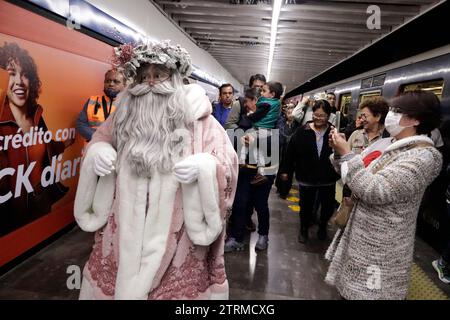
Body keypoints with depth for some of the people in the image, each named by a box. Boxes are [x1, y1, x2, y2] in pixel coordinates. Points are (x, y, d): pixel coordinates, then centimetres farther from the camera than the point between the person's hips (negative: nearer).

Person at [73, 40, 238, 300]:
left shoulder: (199, 120, -5)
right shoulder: (124, 116, 5)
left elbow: (228, 163, -6)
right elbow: (100, 138, 20)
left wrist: (203, 165, -26)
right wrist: (97, 152, -2)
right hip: (125, 228, 4)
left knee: (178, 285, 6)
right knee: (110, 281, 16)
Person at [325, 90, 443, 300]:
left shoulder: (423, 156, -21)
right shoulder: (396, 148, 6)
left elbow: (374, 191, -29)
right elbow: (363, 179, 9)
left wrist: (346, 155, -23)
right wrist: (340, 152, -3)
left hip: (380, 247, -8)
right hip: (363, 235, 8)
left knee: (363, 293, 9)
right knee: (351, 289, 22)